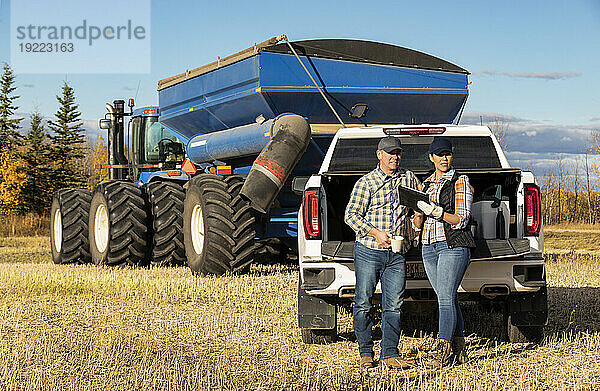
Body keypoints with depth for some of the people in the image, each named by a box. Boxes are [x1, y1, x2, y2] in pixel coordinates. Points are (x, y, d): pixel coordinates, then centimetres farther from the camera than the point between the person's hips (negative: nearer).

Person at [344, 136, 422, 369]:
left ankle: (390, 355, 4)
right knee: (363, 303, 1)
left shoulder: (408, 179, 12)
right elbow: (351, 215, -6)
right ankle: (366, 353, 13)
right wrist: (375, 233, -16)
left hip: (397, 255, 3)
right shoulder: (366, 183, -2)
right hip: (368, 253, -3)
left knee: (394, 306, 0)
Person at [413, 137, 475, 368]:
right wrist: (420, 212, -7)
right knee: (447, 299, 8)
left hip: (453, 245, -6)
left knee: (446, 298, -13)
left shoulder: (460, 182, -1)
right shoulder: (426, 184, 17)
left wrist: (436, 211, -22)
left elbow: (461, 219, -10)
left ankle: (443, 352, -17)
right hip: (429, 247, 6)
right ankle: (459, 351, 13)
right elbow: (417, 224, 15)